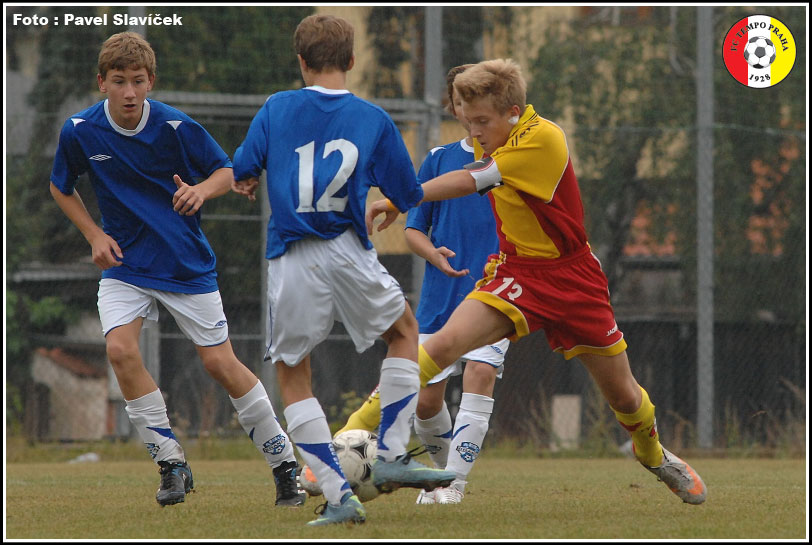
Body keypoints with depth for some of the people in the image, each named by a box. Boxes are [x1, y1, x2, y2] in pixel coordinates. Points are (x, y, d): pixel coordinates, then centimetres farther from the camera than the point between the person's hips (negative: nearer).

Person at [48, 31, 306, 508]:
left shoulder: (176, 127, -15)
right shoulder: (80, 132, -9)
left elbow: (226, 171, -2)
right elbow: (61, 187, 10)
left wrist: (201, 190, -24)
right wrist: (94, 235, -3)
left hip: (186, 263, -2)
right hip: (124, 263, 2)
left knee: (220, 363, -1)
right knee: (121, 349, -22)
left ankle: (285, 464, 14)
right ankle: (172, 464, -10)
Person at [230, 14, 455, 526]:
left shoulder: (277, 109, 3)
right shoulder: (373, 118, 4)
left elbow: (240, 174, 4)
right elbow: (409, 195, 8)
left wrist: (249, 182, 27)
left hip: (292, 262, 0)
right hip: (349, 253, 0)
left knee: (292, 376, 13)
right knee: (404, 330, 26)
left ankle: (339, 496, 1)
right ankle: (392, 456, 16)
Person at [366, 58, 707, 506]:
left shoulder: (542, 139, -23)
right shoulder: (494, 144, -1)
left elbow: (469, 182, -30)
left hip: (571, 279, -4)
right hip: (516, 273, 4)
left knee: (624, 397, 9)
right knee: (445, 343, -24)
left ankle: (652, 454, 42)